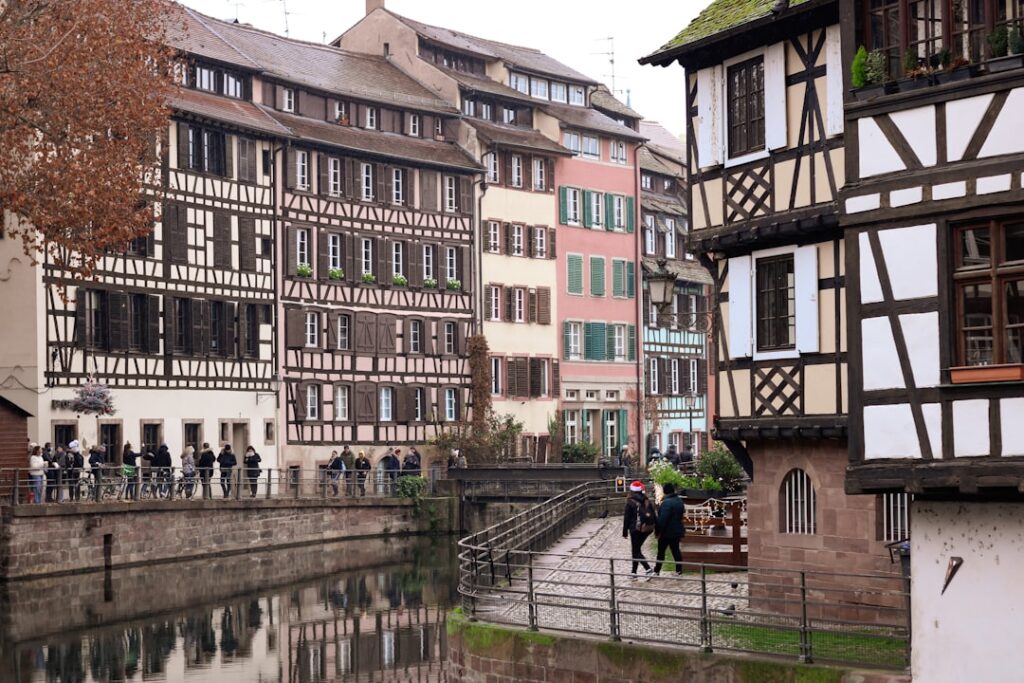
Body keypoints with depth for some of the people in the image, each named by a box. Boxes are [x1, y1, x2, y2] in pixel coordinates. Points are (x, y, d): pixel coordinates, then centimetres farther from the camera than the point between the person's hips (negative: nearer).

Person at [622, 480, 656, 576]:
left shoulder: (630, 503, -9)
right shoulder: (648, 501, 7)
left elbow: (626, 518, -8)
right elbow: (654, 516, 9)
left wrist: (625, 532, -1)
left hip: (635, 529, -6)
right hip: (647, 529, 6)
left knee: (636, 551, -2)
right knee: (637, 549, 18)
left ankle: (648, 569, -19)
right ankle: (634, 571, 23)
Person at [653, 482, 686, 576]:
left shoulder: (666, 502, -21)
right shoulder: (679, 501, 7)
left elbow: (662, 519, -25)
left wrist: (658, 531, -18)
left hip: (667, 532, -7)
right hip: (677, 530, 8)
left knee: (661, 551, 2)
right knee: (676, 550, 11)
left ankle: (657, 571, 8)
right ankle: (679, 570, 11)